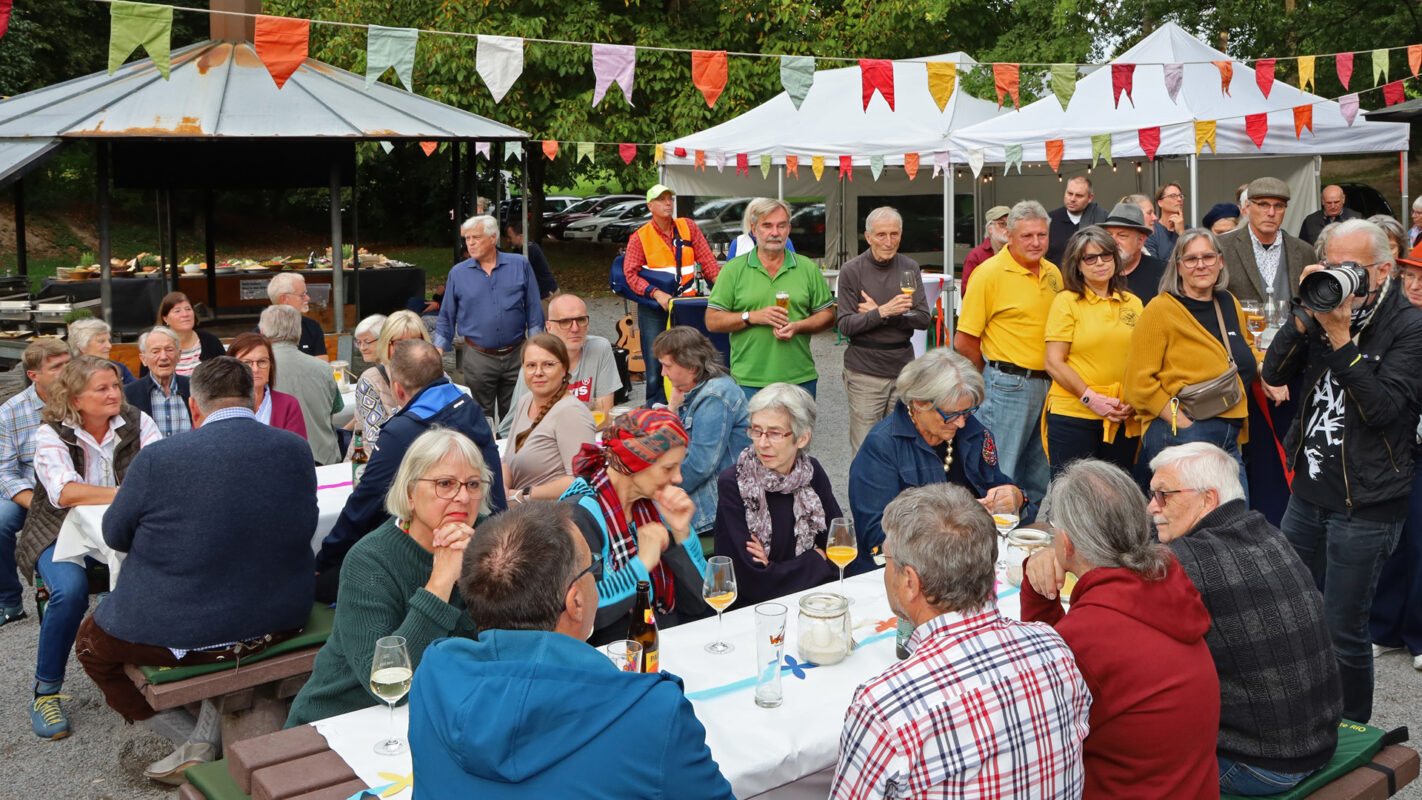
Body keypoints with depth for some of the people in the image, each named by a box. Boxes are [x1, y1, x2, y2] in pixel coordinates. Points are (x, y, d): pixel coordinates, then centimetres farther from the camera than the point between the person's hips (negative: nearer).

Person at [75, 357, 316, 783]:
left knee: (91, 642, 25)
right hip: (281, 622, 5)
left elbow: (115, 534, -2)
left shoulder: (157, 460, -19)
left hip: (181, 634, -4)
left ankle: (193, 745, 19)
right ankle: (210, 736, 25)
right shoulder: (297, 449, -9)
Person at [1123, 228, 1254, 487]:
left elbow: (1245, 360, 34)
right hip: (1178, 437, -7)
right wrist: (1182, 423, -16)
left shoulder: (1230, 305, 15)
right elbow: (1139, 384, -12)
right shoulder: (1161, 309, -6)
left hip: (1229, 440, 7)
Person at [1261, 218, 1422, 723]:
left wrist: (1340, 337, -24)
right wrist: (1307, 317, -13)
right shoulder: (1326, 310, 7)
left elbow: (1381, 407, -21)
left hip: (1364, 506, -6)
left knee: (1343, 632, 1)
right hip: (1308, 492, 6)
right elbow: (1274, 374, -1)